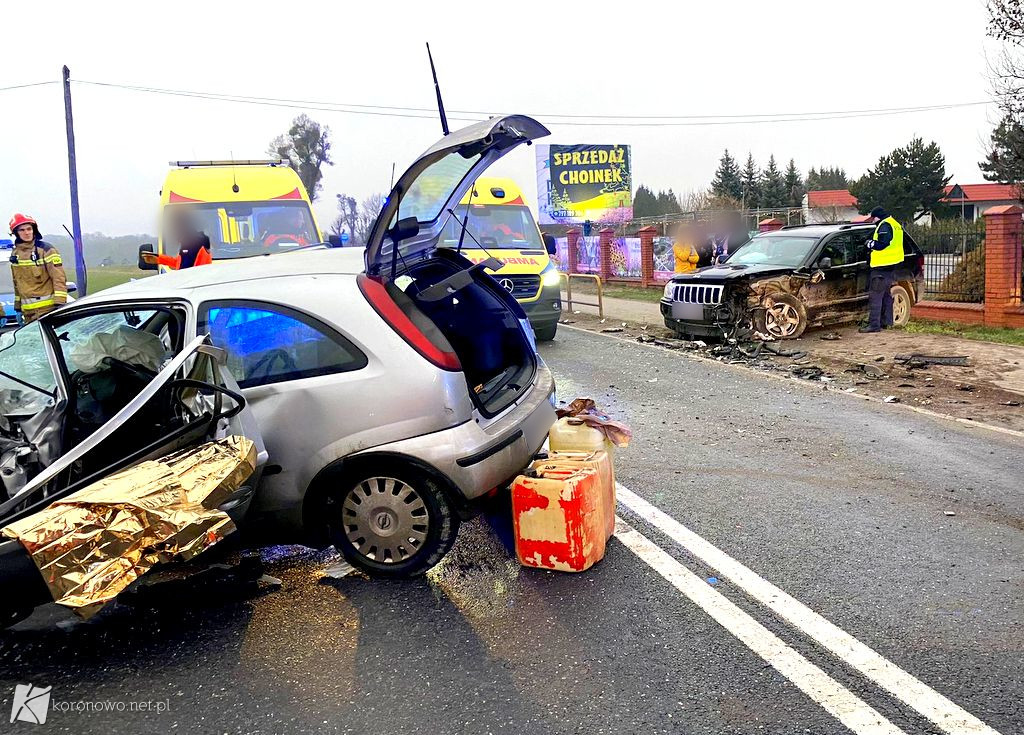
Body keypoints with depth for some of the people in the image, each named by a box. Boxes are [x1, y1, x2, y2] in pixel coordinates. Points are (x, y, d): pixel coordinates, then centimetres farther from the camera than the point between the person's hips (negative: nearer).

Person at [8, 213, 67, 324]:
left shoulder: (45, 249, -6)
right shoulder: (15, 253, 14)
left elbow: (59, 278, -11)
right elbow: (17, 283, 21)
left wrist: (59, 304, -18)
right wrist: (17, 307, 19)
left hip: (47, 307, -6)